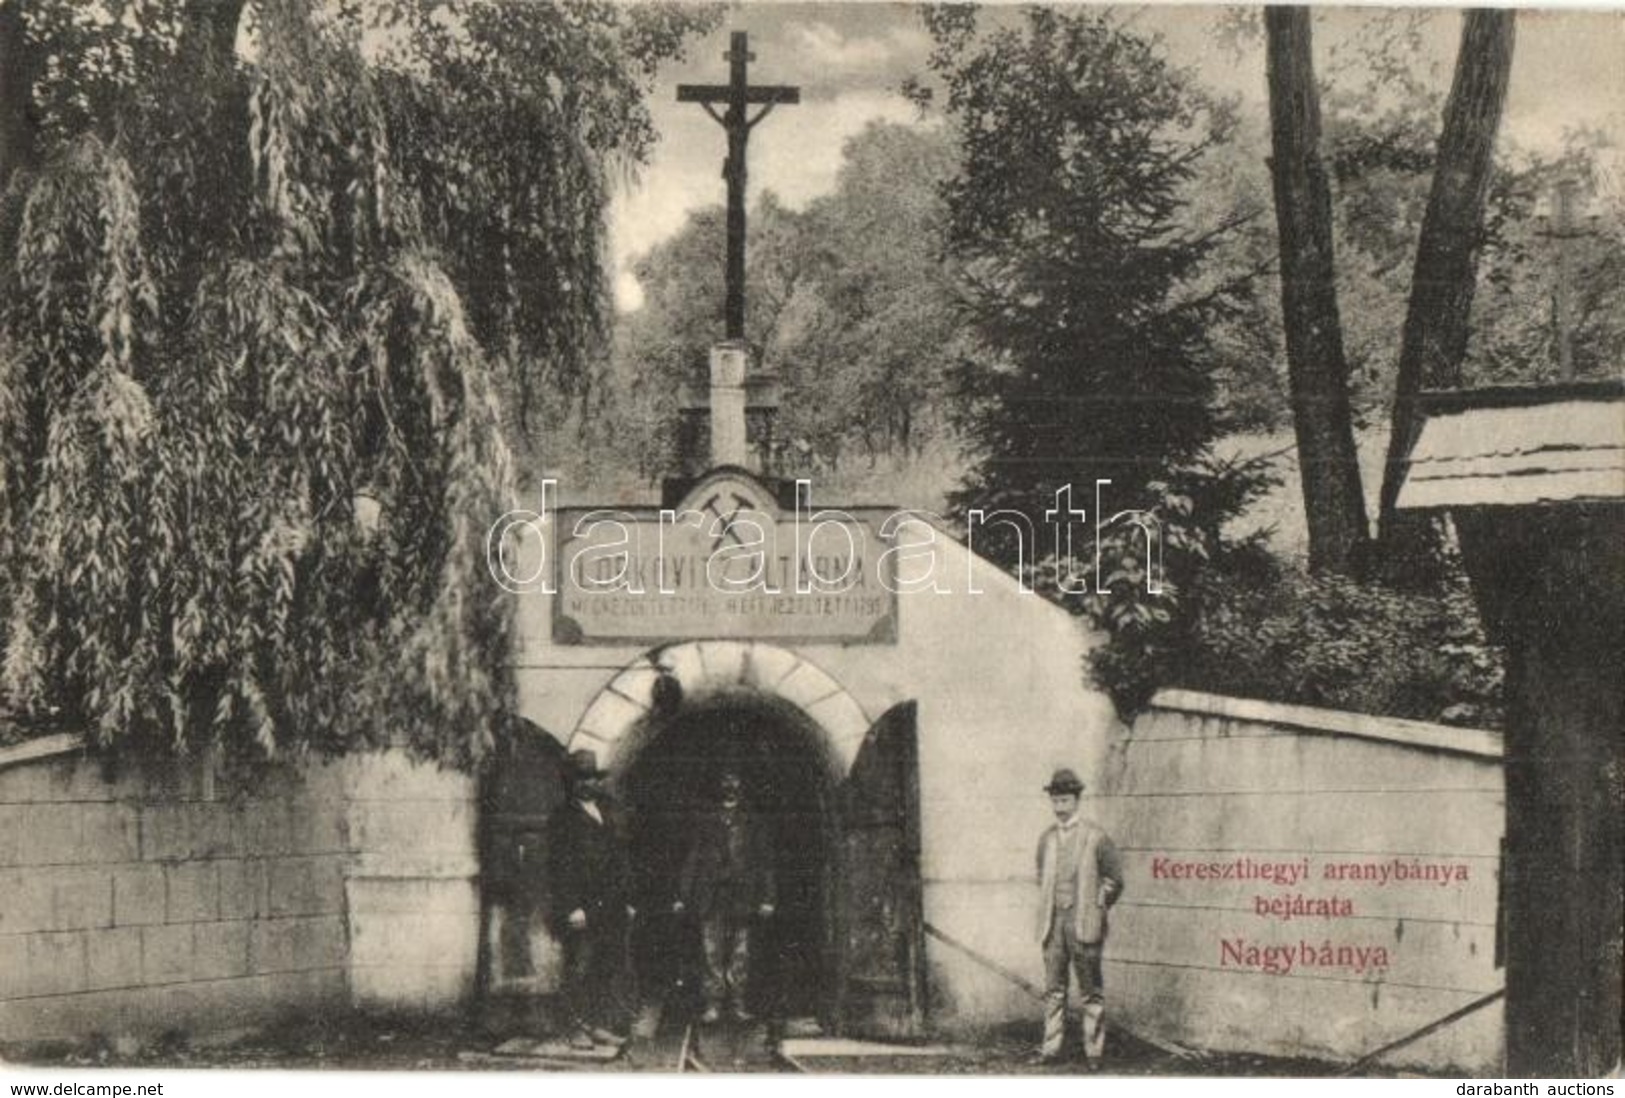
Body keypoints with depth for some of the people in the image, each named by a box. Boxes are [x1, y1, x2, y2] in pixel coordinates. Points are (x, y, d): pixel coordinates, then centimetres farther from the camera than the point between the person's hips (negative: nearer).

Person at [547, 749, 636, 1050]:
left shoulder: (610, 812, 17)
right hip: (581, 907, -6)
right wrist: (571, 907, -14)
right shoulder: (563, 817, -2)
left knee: (613, 967, 4)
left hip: (612, 909, 6)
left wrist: (627, 900, 14)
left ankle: (602, 1026, 11)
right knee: (579, 969, -4)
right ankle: (578, 1028, 3)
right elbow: (559, 866, -7)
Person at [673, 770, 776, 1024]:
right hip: (711, 901, 0)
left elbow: (765, 865, 6)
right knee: (712, 953, -1)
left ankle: (739, 1004, 10)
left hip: (742, 899, 0)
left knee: (740, 955, 3)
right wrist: (683, 896, 3)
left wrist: (767, 899, -1)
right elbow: (692, 861, 7)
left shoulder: (753, 828, 7)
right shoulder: (706, 825, 7)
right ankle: (713, 1004, 4)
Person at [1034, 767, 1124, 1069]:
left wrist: (1097, 907, 2)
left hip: (1084, 923, -4)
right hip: (1053, 923, 4)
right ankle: (1051, 1049, 9)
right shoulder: (1046, 838, 9)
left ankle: (1093, 1051, 5)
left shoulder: (1095, 836, -4)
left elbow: (1114, 877, 2)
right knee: (1053, 988, 6)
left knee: (1091, 991, 1)